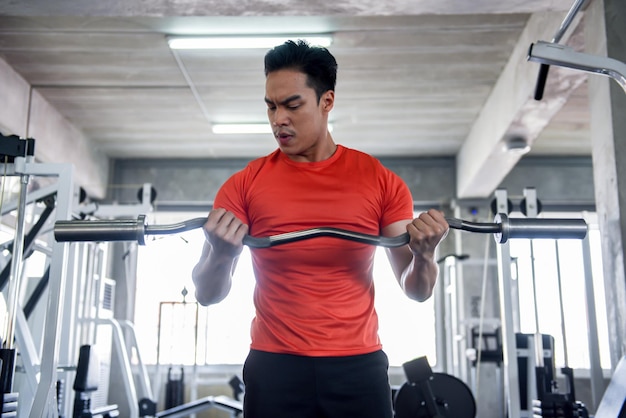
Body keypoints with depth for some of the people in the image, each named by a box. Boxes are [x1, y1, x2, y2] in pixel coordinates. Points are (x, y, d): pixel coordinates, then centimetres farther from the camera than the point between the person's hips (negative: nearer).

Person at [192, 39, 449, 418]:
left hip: (359, 366, 0)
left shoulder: (380, 181, -1)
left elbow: (417, 290, 4)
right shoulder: (245, 185, -2)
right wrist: (222, 254, -20)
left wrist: (424, 254, -18)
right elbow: (208, 295, 0)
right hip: (274, 367, 0)